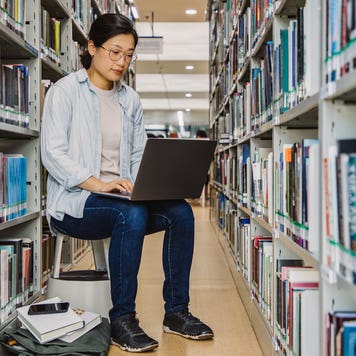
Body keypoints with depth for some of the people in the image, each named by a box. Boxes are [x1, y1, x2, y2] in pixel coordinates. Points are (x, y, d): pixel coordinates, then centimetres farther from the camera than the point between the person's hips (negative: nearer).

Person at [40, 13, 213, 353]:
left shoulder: (130, 99, 15)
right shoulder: (65, 91, -3)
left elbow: (139, 156, 13)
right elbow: (53, 153, -12)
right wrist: (97, 183, -24)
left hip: (122, 199, 6)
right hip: (73, 202, -5)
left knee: (180, 212, -19)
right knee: (132, 214, -35)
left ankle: (176, 311, -8)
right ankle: (122, 319, -23)